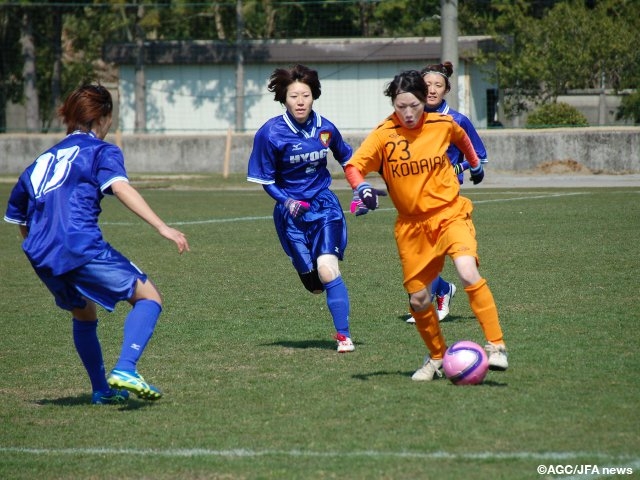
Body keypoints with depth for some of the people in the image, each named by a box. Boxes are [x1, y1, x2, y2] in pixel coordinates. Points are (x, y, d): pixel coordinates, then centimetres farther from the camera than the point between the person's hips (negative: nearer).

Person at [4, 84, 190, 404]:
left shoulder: (43, 160, 26)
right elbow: (120, 187, -12)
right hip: (81, 247, -7)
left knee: (84, 315, 29)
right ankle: (125, 369, -17)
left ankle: (101, 389, 29)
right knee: (148, 297, 3)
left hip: (42, 257, 7)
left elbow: (17, 216, 30)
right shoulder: (101, 150, 8)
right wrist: (162, 227, -20)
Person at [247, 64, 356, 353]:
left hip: (324, 204, 1)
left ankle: (343, 336, -9)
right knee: (313, 282, 2)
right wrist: (286, 201, -20)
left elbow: (346, 157, 15)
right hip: (292, 211, -1)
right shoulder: (270, 133, -13)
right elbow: (265, 179, -4)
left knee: (327, 270, -18)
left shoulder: (324, 128, -5)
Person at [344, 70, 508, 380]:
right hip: (412, 225, 1)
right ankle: (437, 358, 28)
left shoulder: (442, 124, -4)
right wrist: (362, 188, -29)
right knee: (418, 300, 3)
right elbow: (353, 166, -10)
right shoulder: (384, 135, -9)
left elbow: (461, 137, 19)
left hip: (450, 213, -1)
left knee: (468, 274, -26)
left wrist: (475, 163, 32)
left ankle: (496, 346, -19)